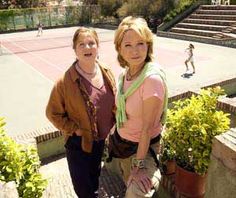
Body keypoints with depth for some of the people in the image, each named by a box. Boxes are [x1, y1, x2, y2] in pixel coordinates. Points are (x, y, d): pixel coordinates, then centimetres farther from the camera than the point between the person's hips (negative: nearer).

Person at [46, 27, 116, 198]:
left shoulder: (107, 73, -7)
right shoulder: (65, 81, -24)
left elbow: (114, 102, 8)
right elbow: (53, 113, -14)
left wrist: (112, 123, 3)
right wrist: (74, 129, -17)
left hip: (101, 138, 5)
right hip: (79, 142, -5)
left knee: (95, 173, 30)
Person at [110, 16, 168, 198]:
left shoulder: (153, 78, -29)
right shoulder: (126, 73, -7)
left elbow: (147, 127, -24)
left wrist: (140, 164, -18)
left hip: (144, 146, -7)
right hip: (122, 141, 7)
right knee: (129, 183, 26)